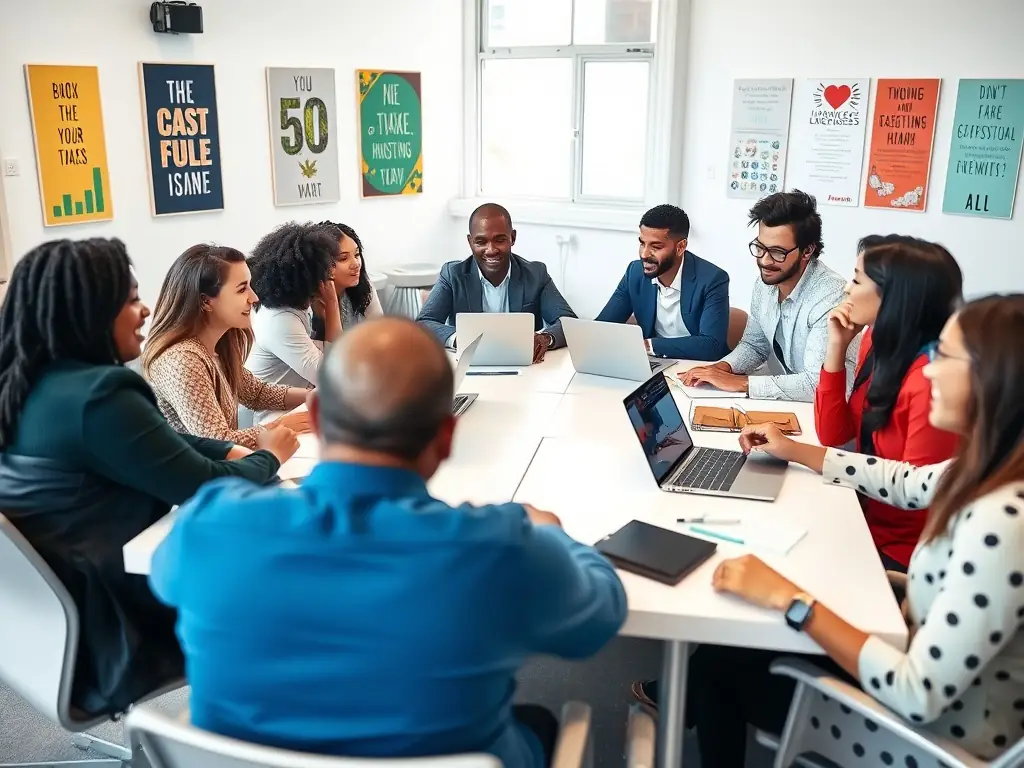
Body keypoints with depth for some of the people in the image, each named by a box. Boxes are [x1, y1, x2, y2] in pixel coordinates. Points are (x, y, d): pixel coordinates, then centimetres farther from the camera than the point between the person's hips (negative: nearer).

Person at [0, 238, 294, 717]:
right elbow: (209, 489, -21)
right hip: (109, 631, -8)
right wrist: (269, 456, -2)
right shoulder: (99, 398, -27)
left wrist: (239, 452, 1)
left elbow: (167, 445, 12)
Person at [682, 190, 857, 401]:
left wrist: (740, 383, -25)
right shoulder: (765, 284, 1)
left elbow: (819, 384, -28)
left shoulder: (831, 297, -22)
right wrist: (723, 367, -7)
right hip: (781, 401, 6)